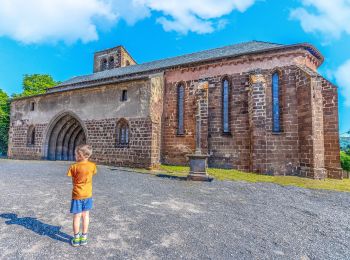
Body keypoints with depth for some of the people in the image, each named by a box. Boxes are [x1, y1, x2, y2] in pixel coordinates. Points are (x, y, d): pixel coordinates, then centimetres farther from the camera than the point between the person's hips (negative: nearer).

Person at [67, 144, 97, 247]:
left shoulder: (74, 167, -15)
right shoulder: (92, 165, -8)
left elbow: (73, 180, -6)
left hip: (77, 195, -3)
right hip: (88, 194, 3)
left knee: (77, 216, 10)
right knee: (85, 215, 15)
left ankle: (76, 239, 22)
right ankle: (84, 238, 26)